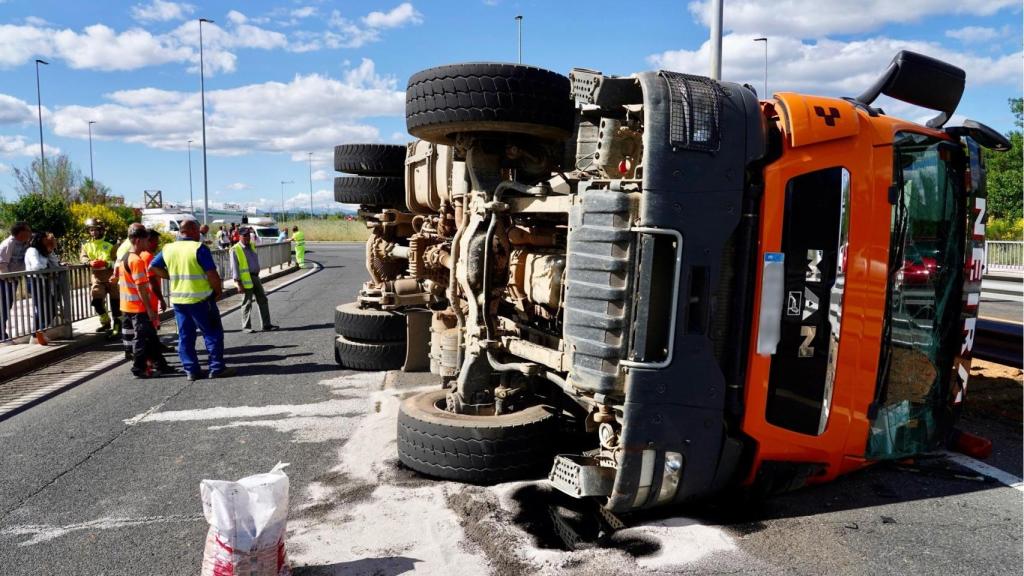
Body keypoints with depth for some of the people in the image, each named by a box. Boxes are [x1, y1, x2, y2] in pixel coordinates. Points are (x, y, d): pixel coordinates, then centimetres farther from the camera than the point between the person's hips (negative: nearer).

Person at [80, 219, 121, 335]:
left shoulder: (109, 246, 6)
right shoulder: (86, 246, 13)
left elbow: (115, 260, -4)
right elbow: (83, 257, -4)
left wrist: (106, 263, -25)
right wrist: (90, 262, -26)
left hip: (110, 276, -2)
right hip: (97, 277, 2)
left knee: (114, 301, -1)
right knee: (97, 301, -10)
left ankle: (117, 326, 8)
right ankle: (105, 322, 12)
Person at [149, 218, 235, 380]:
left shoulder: (168, 249, 7)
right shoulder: (199, 248, -13)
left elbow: (153, 267, 14)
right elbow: (212, 274, -17)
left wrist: (173, 277, 15)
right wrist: (218, 290, -3)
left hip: (177, 299, 6)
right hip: (200, 299, -6)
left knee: (185, 336, 12)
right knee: (213, 333, 3)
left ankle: (191, 370, 15)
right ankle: (217, 368, 4)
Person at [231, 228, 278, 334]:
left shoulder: (251, 246, 14)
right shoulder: (235, 250, -8)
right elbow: (234, 268, -12)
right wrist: (238, 283, -17)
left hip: (255, 277, 7)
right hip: (245, 279, -7)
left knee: (263, 301, 6)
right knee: (247, 303, 0)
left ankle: (266, 325, 12)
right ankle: (246, 327, 11)